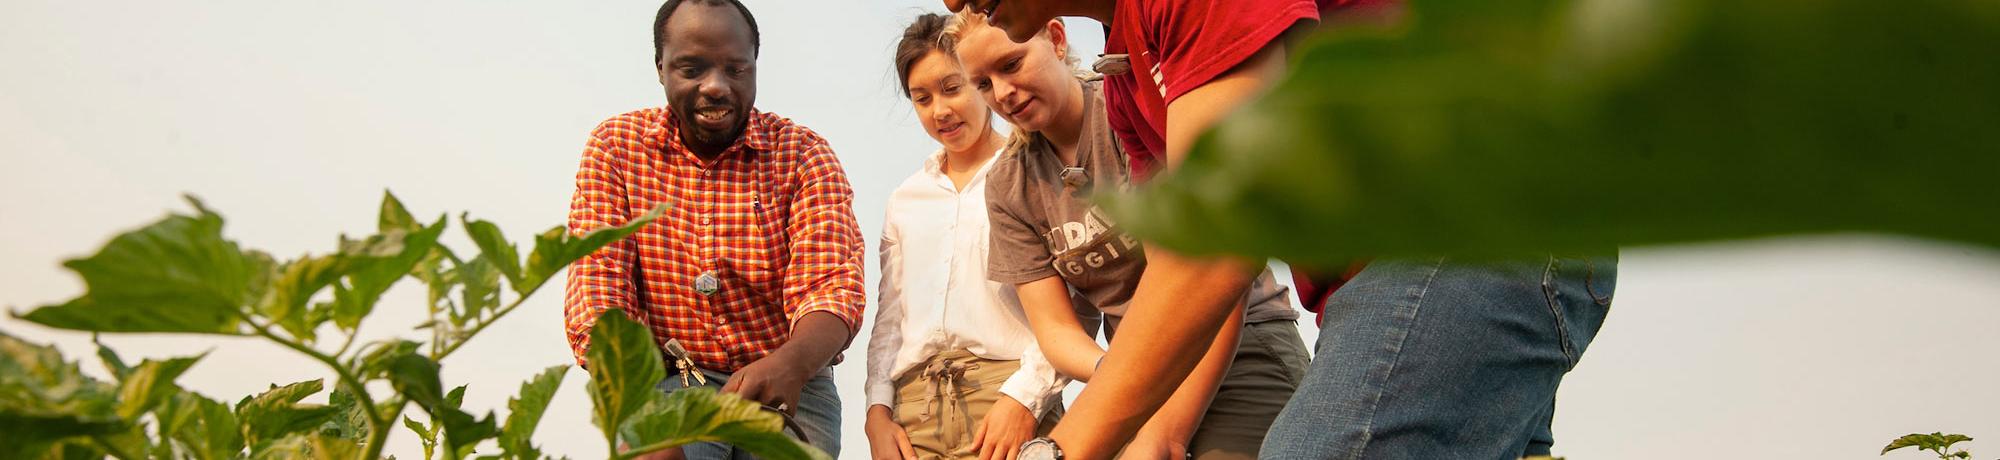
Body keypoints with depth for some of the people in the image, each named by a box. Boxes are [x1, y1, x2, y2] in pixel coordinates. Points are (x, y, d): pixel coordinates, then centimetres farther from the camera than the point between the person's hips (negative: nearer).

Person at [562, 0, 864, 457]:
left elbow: (832, 289, -14)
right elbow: (598, 290, -8)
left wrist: (791, 364, -38)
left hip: (788, 388, 0)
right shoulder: (616, 146, 1)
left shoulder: (804, 154, -2)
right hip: (669, 383, 0)